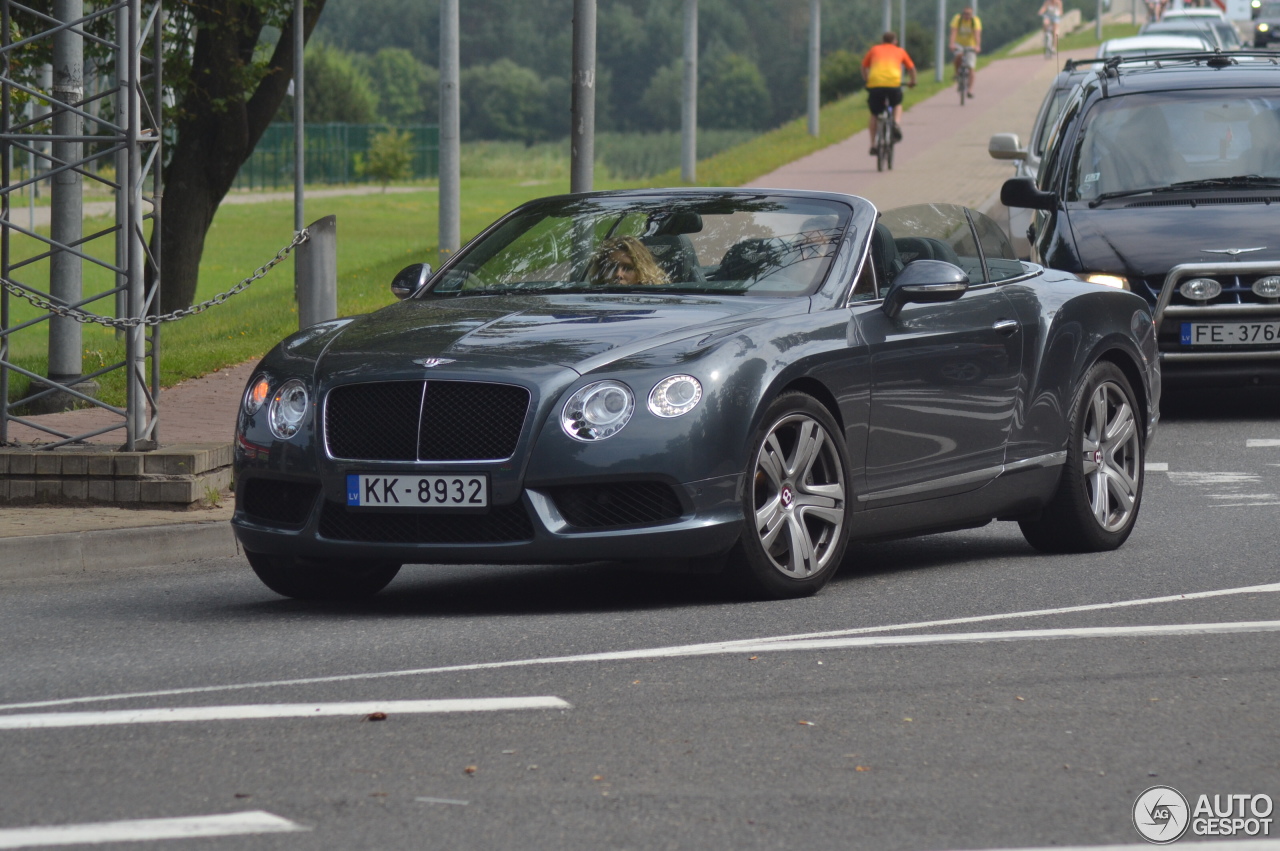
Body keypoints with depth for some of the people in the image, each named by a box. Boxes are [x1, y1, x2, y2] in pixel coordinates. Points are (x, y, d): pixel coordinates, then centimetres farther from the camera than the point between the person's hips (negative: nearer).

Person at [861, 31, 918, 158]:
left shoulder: (874, 50, 24)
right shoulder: (900, 51, 23)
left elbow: (864, 67, 30)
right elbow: (911, 68, 30)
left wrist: (867, 80, 46)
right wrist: (912, 81, 48)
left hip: (875, 84, 0)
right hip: (893, 83, 0)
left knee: (874, 114, 19)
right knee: (897, 105, 29)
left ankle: (873, 145, 15)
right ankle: (897, 123, 0)